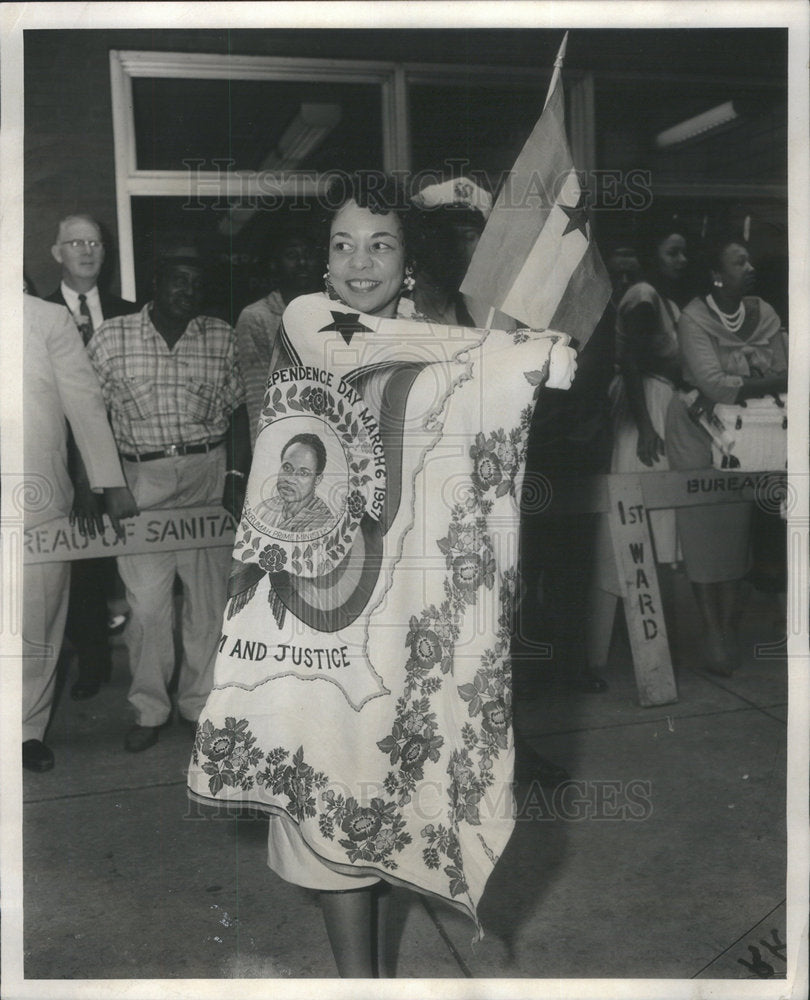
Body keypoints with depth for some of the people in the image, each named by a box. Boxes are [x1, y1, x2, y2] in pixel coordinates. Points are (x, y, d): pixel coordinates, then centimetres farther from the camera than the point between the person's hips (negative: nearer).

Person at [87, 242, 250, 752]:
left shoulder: (222, 337, 6)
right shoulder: (111, 337, 2)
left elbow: (237, 411, 8)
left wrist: (238, 476, -1)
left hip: (209, 471, 1)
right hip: (141, 479, -1)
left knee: (209, 595, 7)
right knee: (146, 602, 0)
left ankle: (200, 704, 23)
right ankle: (150, 710, 17)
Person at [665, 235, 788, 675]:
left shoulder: (764, 315, 5)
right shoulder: (694, 319, -11)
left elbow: (784, 372, 0)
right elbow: (713, 383, -22)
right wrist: (774, 382, -18)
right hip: (700, 432, -4)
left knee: (738, 527, 4)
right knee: (704, 528, -3)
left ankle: (730, 626, 13)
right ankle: (711, 632, 4)